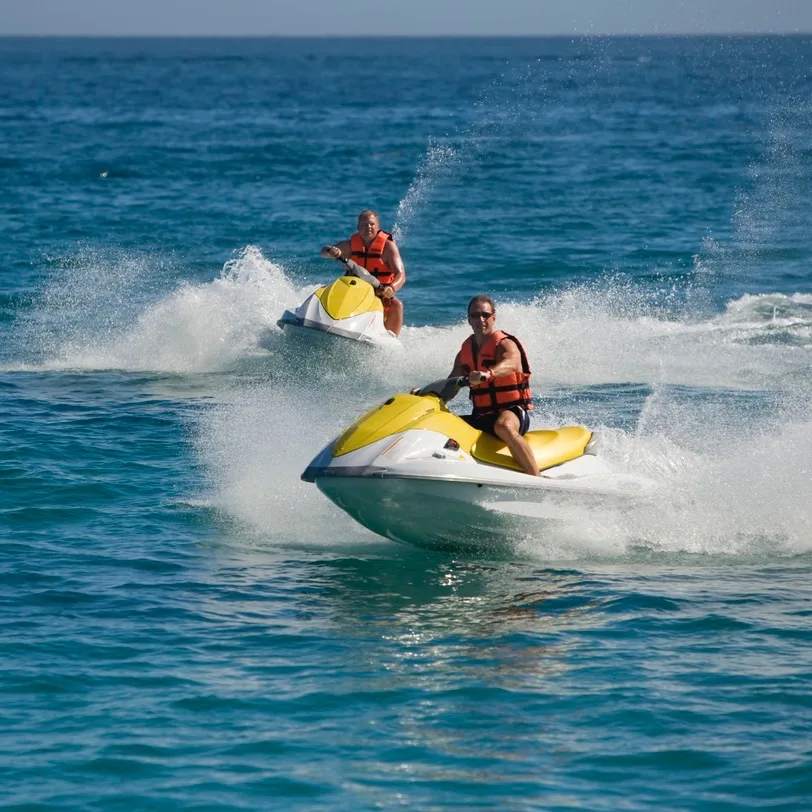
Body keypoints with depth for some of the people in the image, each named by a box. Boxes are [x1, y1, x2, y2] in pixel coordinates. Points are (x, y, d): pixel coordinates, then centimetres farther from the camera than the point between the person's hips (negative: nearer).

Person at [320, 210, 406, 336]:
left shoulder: (387, 246, -9)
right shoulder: (351, 245, 0)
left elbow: (401, 275, -20)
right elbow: (325, 251, -12)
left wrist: (392, 288, -43)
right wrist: (331, 251, -39)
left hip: (381, 295, -3)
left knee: (396, 305, -32)